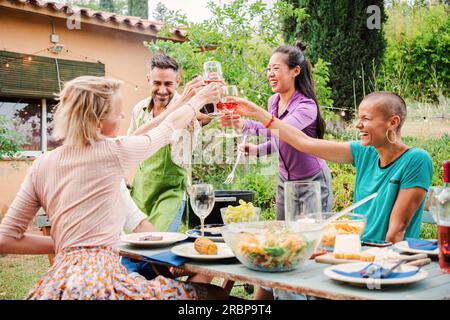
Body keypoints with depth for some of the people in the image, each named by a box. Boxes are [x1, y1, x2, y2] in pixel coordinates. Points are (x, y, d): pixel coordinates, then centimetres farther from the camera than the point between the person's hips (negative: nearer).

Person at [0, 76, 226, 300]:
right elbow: (170, 125, 12)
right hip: (101, 280, -7)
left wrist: (62, 244, 12)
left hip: (58, 281, 7)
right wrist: (201, 98, 28)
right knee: (214, 292, 4)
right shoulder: (113, 151, -6)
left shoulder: (41, 165, 6)